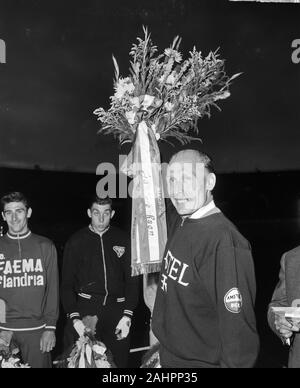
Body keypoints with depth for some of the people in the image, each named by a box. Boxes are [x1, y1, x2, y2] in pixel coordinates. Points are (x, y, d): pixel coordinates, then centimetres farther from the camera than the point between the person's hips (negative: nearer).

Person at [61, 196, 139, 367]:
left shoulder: (123, 239, 4)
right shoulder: (76, 242, 3)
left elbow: (132, 279, 4)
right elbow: (67, 284, 3)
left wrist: (128, 315, -4)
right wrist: (75, 318, -6)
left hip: (117, 308, 1)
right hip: (86, 307, 0)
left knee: (120, 360, 6)